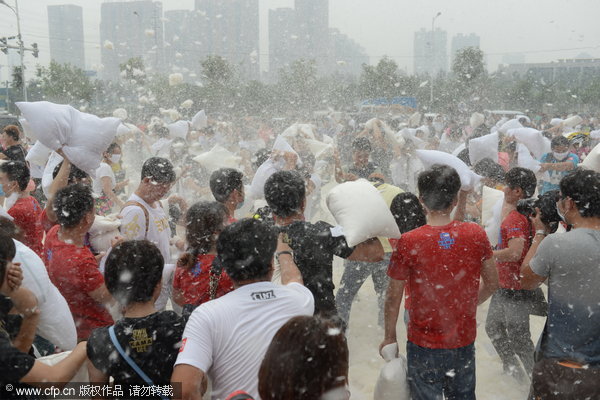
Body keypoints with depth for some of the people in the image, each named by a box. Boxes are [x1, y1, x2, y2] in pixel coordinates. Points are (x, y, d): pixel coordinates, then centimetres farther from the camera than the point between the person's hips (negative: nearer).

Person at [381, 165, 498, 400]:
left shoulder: (409, 242, -19)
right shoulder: (476, 234, -10)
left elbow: (394, 296, -10)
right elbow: (492, 284, 2)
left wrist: (389, 337, 4)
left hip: (424, 344, -3)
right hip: (464, 342, 3)